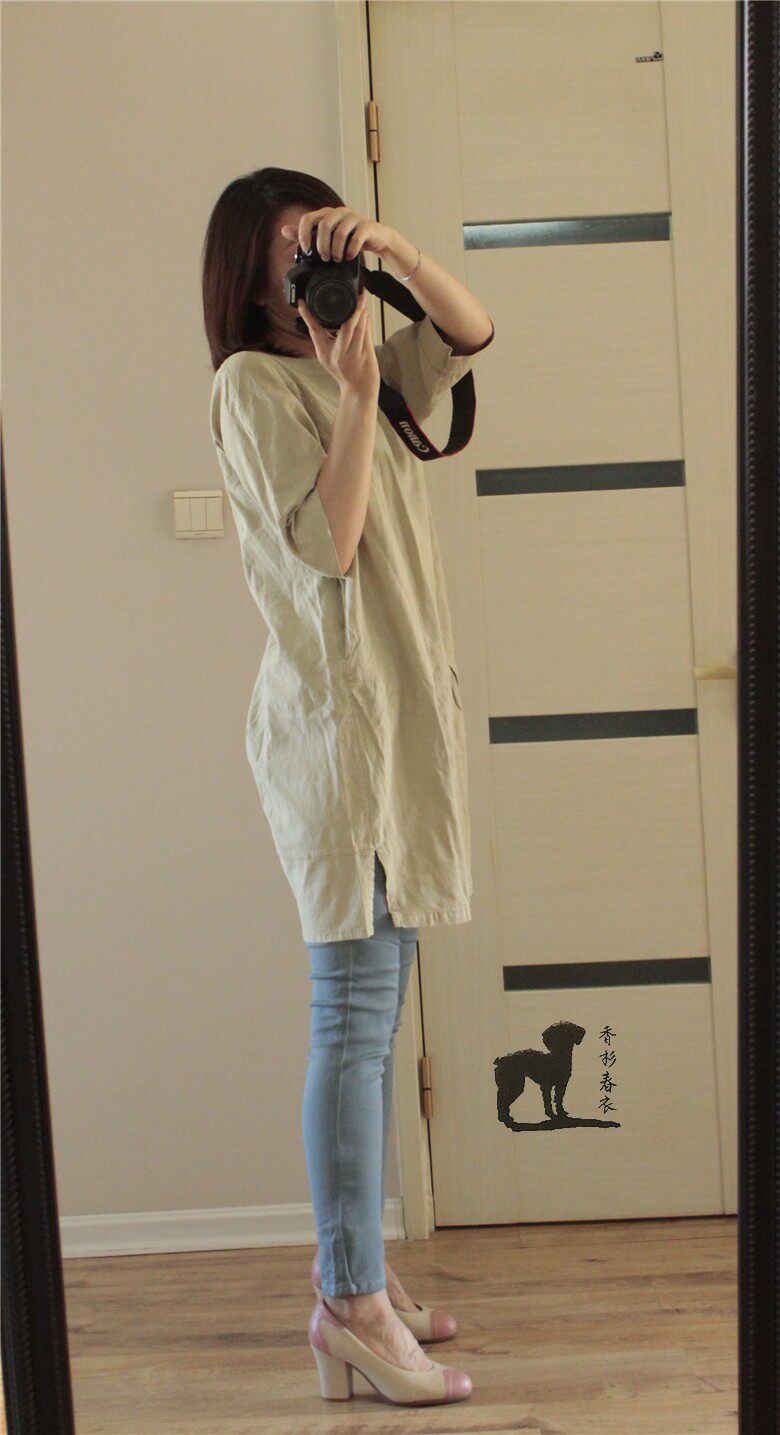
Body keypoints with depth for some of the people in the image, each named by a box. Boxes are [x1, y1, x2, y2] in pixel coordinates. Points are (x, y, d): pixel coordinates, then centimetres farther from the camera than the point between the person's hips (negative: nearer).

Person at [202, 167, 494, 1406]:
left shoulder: (359, 367, 17)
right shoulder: (253, 385, -7)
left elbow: (473, 333, 12)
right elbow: (327, 541, -16)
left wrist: (393, 247, -1)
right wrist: (356, 394, -15)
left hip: (399, 715, 9)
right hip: (334, 718, -9)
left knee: (372, 1013, 10)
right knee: (356, 1013, -9)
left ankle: (356, 1271, 18)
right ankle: (350, 1302, -5)